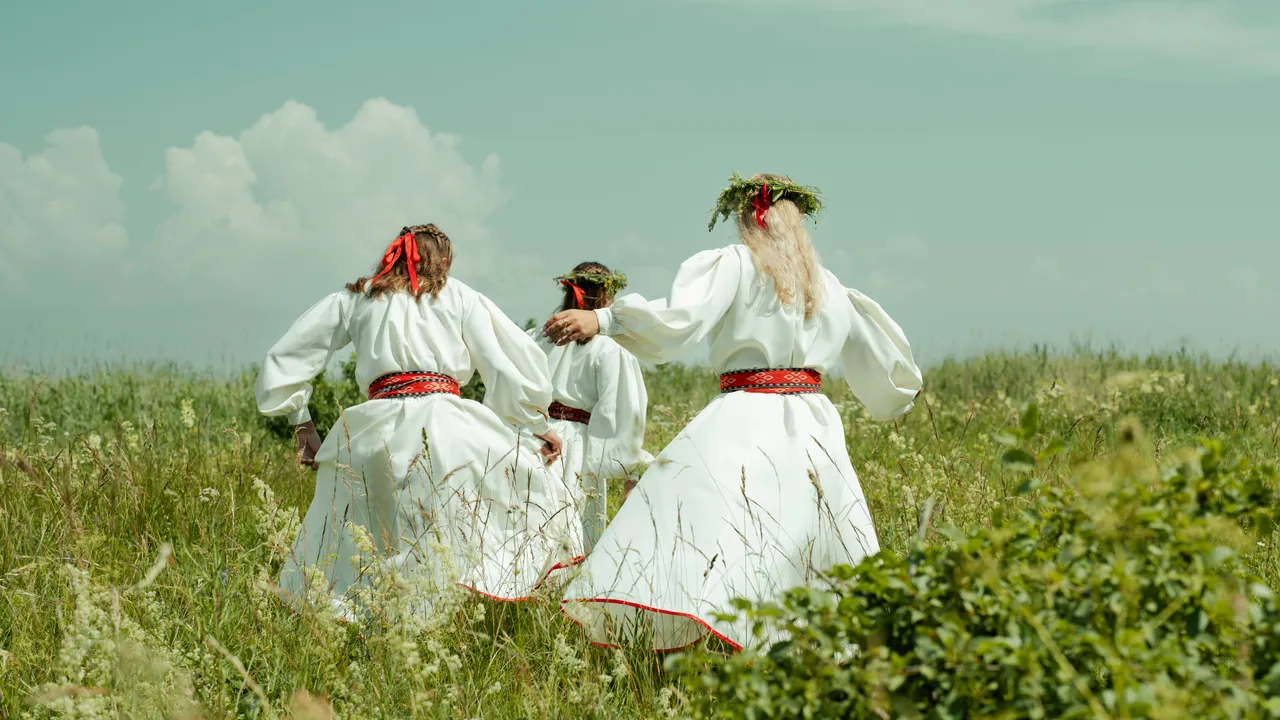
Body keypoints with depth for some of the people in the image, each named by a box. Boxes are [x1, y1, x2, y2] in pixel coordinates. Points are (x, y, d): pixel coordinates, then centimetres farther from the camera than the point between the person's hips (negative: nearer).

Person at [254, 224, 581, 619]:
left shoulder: (353, 299, 23)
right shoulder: (458, 296, 17)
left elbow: (286, 357, 23)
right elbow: (515, 366, 10)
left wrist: (303, 424, 28)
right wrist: (539, 425, 20)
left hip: (374, 434, 2)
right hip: (444, 425, -2)